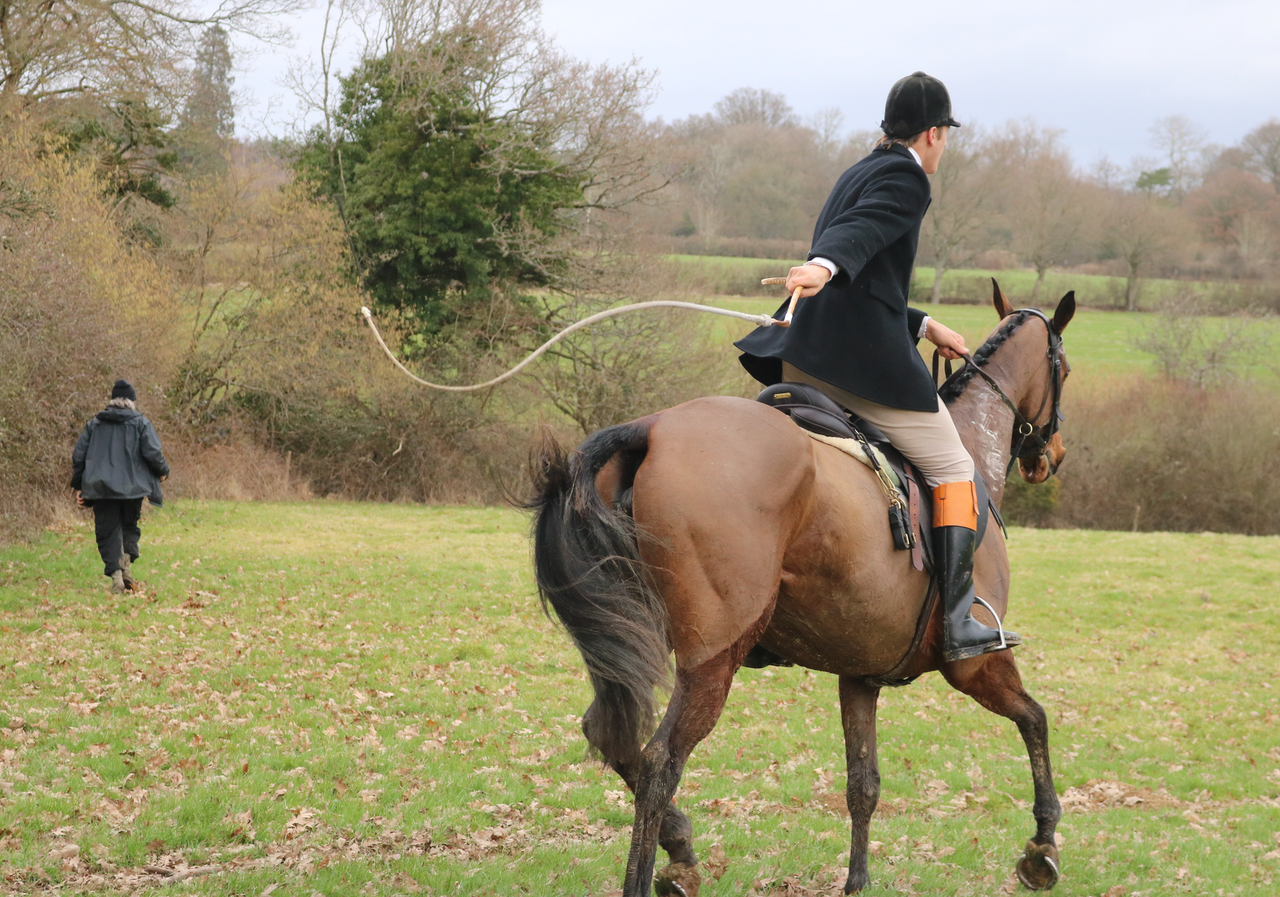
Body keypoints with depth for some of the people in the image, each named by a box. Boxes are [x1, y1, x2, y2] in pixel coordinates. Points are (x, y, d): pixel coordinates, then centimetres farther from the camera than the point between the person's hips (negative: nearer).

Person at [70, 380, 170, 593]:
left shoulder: (94, 424, 11)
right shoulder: (141, 423, 2)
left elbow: (78, 455, 9)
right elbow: (152, 453, -8)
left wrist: (78, 486, 14)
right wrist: (163, 471, 11)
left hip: (100, 487, 1)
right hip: (132, 486, -1)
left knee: (107, 531, 4)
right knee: (130, 525, 17)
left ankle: (115, 572, -13)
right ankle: (127, 559, -9)